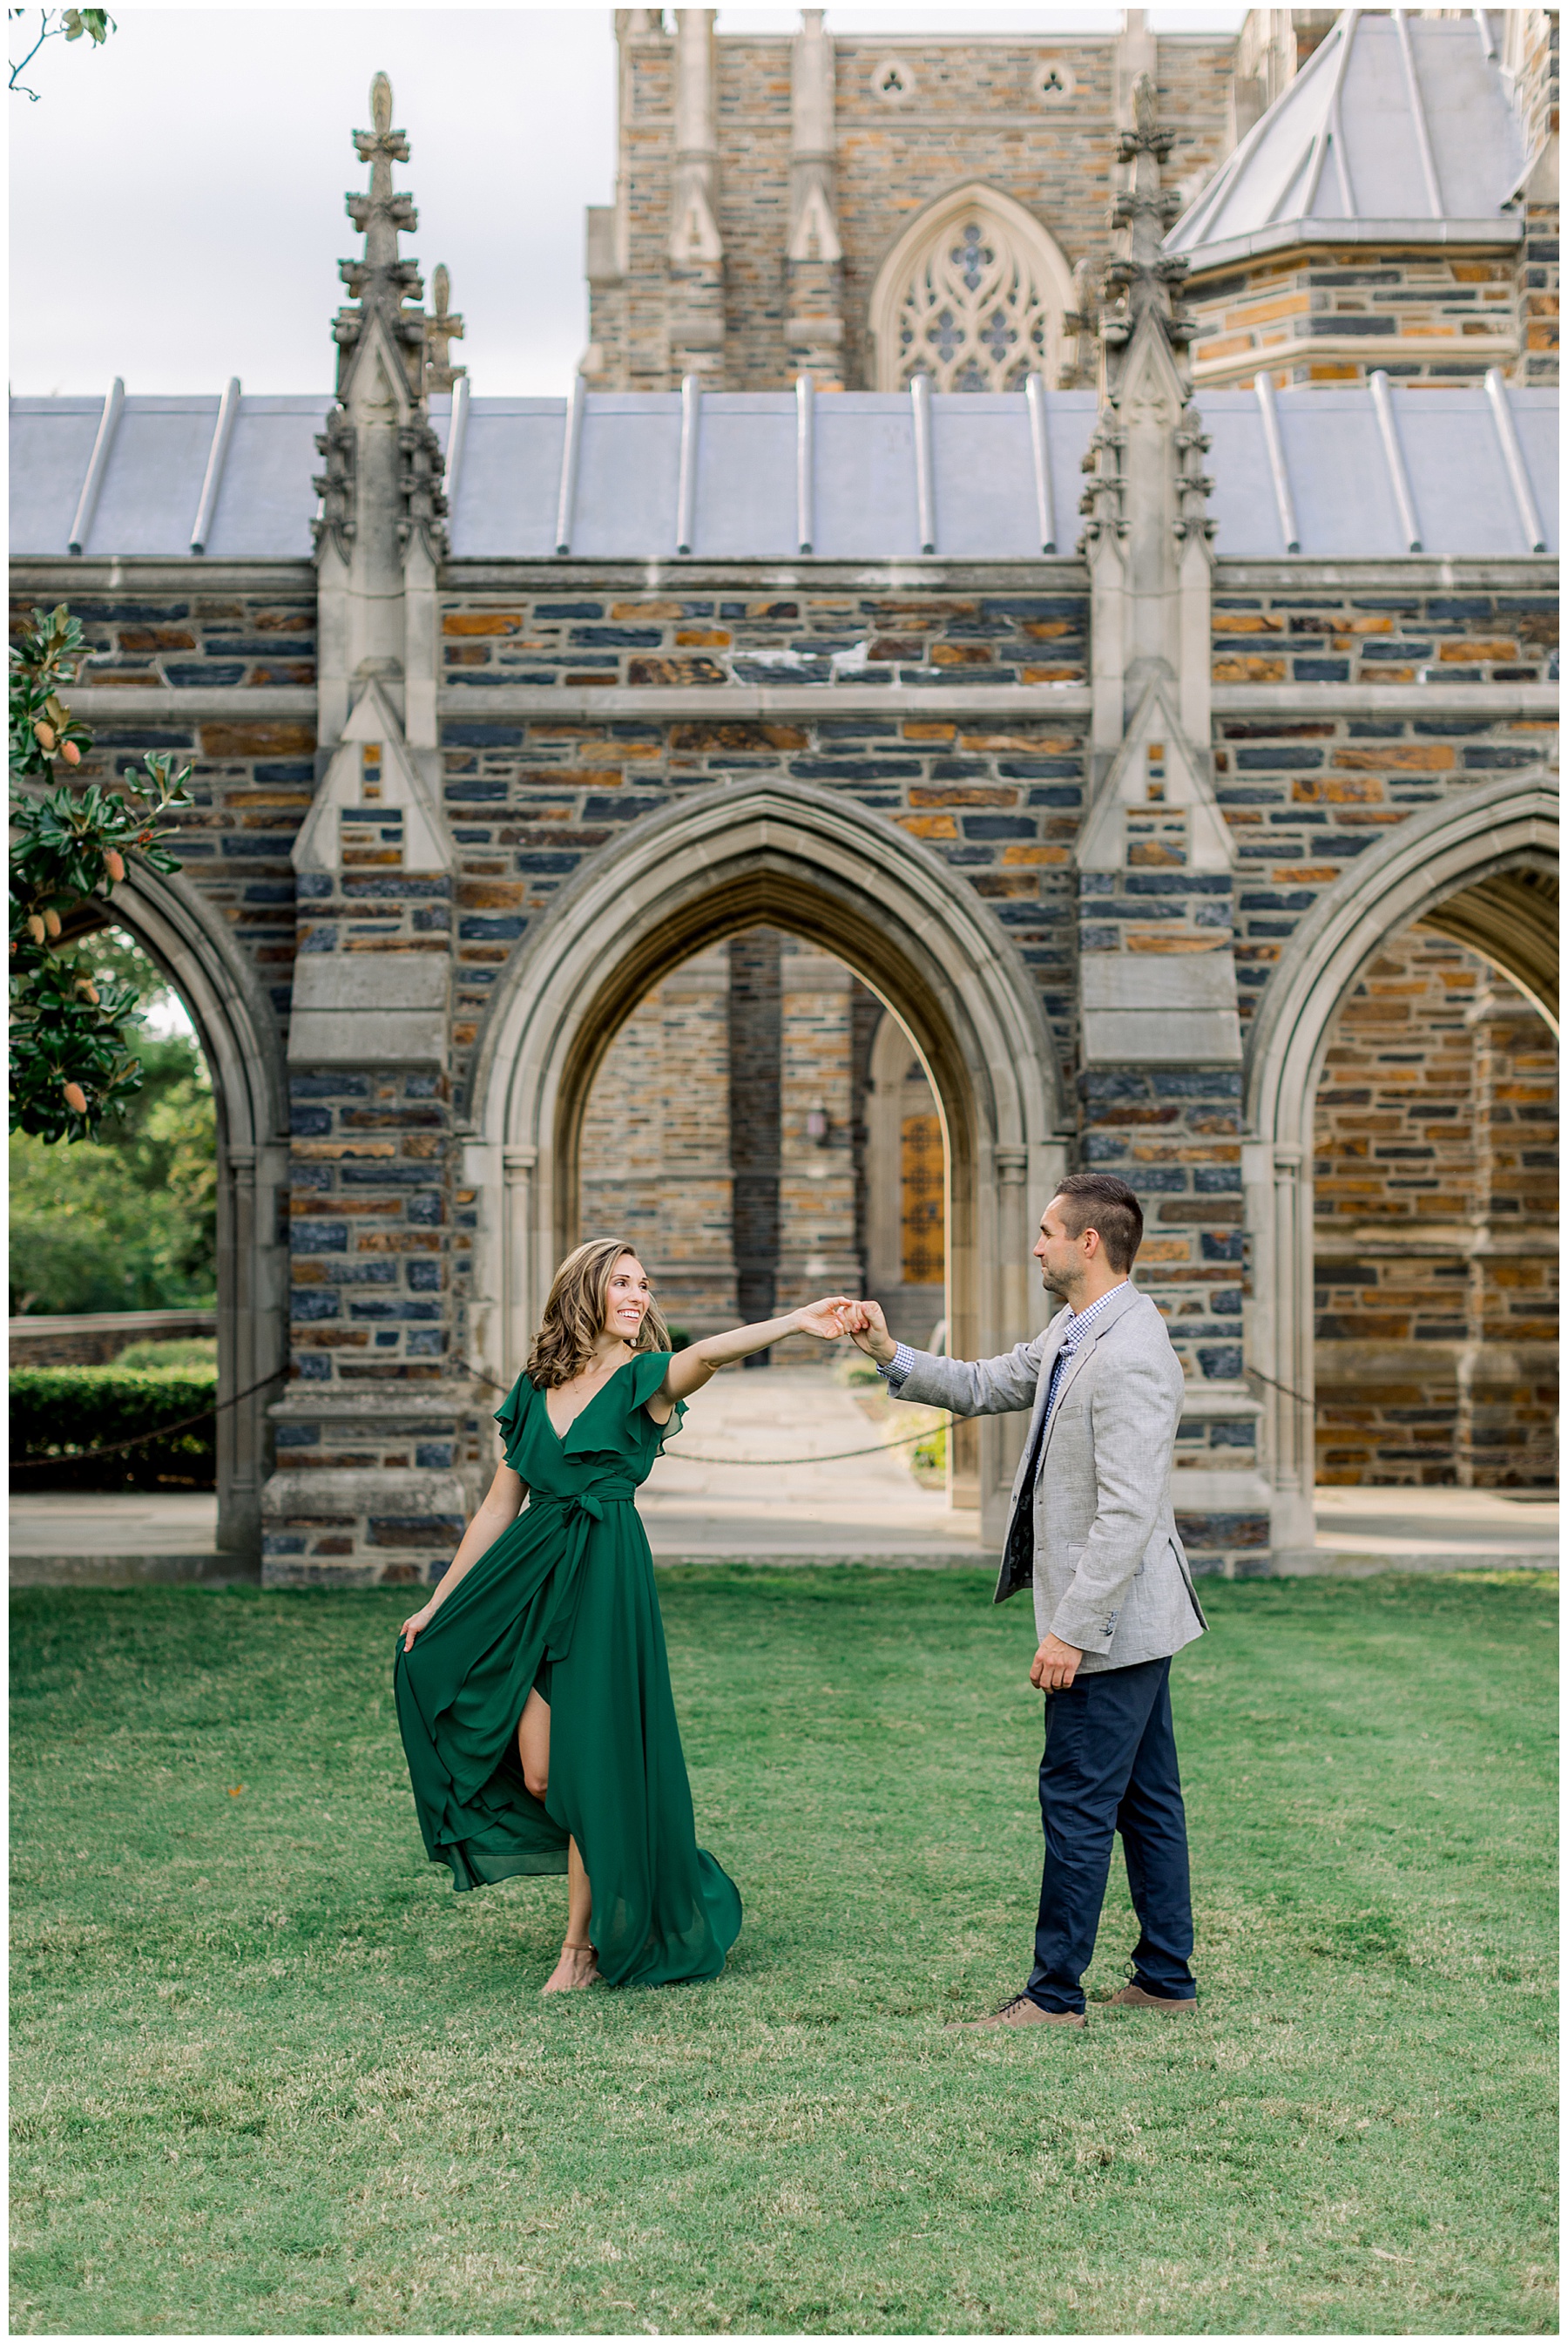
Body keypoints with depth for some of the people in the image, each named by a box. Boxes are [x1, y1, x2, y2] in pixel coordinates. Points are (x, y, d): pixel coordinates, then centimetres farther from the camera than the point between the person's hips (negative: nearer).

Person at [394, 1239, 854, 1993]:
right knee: (537, 1775, 1)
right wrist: (437, 1604, 15)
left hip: (604, 1575, -4)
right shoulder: (535, 1389, 11)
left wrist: (795, 1322, -42)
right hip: (531, 1576, 4)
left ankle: (584, 1945, 13)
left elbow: (706, 1355, -24)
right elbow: (500, 1506, 15)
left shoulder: (645, 1379, -1)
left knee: (587, 1766, -1)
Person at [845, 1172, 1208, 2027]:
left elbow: (1127, 1512, -26)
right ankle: (1166, 1979, 24)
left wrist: (1070, 1629, -25)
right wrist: (890, 1355, 8)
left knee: (1076, 1802, -2)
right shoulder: (1071, 1333, 10)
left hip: (1111, 1620, -10)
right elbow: (983, 1386, 22)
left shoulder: (1129, 1357, -23)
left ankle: (1055, 1993, 8)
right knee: (1144, 1799, 15)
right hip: (1132, 1619, 10)